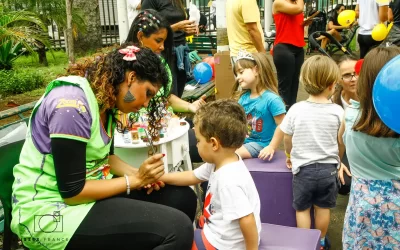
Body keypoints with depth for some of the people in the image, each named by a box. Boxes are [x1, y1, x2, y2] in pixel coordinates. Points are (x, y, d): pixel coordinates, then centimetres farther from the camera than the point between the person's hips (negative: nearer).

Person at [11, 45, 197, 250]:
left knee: (182, 197, 3)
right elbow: (71, 191, -22)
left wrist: (140, 174, -4)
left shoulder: (105, 98, 4)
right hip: (51, 210, -9)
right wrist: (135, 179, -16)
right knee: (177, 228, -24)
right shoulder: (73, 104, -25)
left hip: (89, 189, 9)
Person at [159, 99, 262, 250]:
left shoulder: (228, 181, -35)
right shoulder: (220, 162, -3)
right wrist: (159, 177, 10)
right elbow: (193, 176, 12)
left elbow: (247, 221, -36)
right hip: (218, 232, 9)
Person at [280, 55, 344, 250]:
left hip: (303, 168, -1)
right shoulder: (337, 111, -13)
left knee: (302, 208, 16)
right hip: (328, 168, 1)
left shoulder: (296, 109, -13)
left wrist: (290, 156, 19)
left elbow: (287, 139, -1)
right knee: (323, 208, 19)